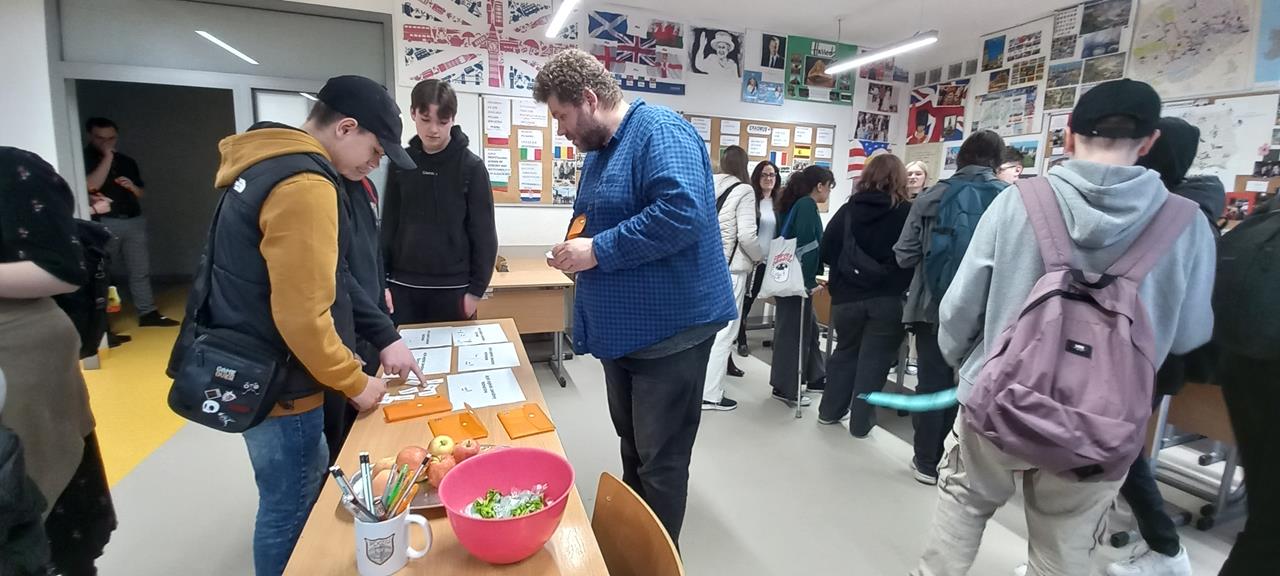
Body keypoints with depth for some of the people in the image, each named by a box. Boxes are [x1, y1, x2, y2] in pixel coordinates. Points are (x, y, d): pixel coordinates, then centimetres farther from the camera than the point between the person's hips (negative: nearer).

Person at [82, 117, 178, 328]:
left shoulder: (127, 162, 16)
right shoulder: (86, 158, 0)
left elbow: (141, 193, 21)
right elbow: (91, 185, -17)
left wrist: (131, 186, -2)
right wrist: (107, 157, -14)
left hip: (135, 221, 4)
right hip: (105, 223, -4)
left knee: (140, 270, 5)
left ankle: (147, 312, 9)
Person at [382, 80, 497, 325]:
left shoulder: (471, 167, -5)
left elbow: (484, 234, -5)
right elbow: (388, 225, 9)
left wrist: (476, 289, -8)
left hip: (452, 288, -3)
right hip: (403, 287, 3)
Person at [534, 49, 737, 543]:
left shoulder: (660, 131, -16)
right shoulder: (598, 150, 14)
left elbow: (682, 212, -31)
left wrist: (597, 251, -24)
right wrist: (576, 250, 2)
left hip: (670, 326, -9)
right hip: (622, 325, 10)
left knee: (660, 463, 4)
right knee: (632, 446, 23)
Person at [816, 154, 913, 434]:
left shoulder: (848, 210, 0)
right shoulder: (908, 212, -5)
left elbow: (826, 252, 2)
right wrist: (894, 275, 14)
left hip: (847, 297, 3)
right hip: (888, 299, -3)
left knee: (845, 351, 20)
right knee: (874, 360, 8)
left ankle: (830, 410, 28)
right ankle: (861, 422, 17)